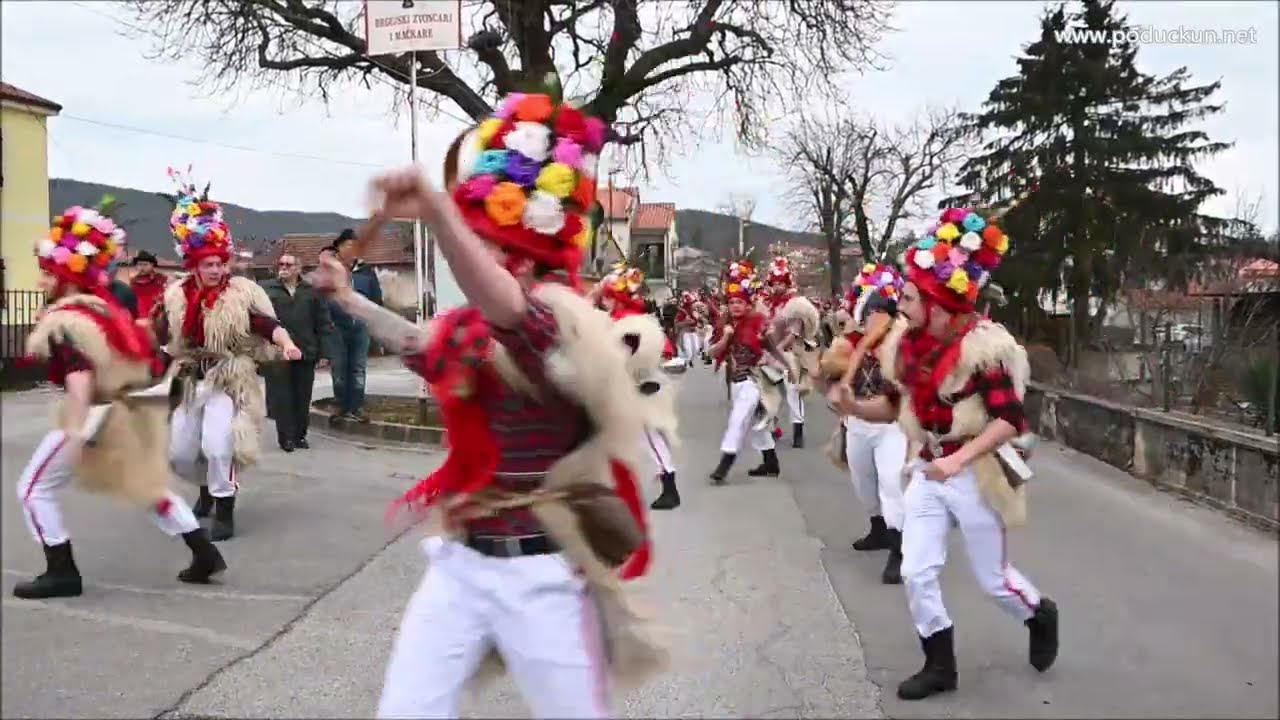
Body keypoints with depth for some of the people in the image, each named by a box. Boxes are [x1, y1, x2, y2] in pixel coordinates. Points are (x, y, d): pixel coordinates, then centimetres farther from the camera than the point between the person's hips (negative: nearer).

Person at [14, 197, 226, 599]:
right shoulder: (106, 306, 10)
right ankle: (204, 554, 17)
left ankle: (62, 572, 7)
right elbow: (141, 352, 17)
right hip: (129, 411, 8)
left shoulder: (64, 321, -16)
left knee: (34, 489, 6)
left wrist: (76, 430, -38)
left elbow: (78, 374, -31)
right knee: (147, 487, 19)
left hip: (95, 416, -8)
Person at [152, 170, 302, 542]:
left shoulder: (242, 292, -9)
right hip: (190, 382, 5)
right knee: (179, 453, 12)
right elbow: (160, 336, 11)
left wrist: (286, 343, -38)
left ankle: (224, 510, -5)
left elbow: (268, 324, -20)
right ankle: (208, 487, 43)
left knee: (217, 445, -22)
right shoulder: (176, 295, 3)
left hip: (230, 380, -5)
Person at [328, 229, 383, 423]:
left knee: (359, 368, 7)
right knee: (338, 368, 5)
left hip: (361, 326, 2)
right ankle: (342, 407, 14)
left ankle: (357, 407, 14)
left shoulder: (366, 270, 6)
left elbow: (376, 298, 9)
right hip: (337, 327, -2)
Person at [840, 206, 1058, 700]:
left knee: (993, 579, 10)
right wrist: (854, 406, -9)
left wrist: (958, 460, -32)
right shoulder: (908, 344, 0)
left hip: (975, 475, -6)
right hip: (928, 474, 6)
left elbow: (1010, 420, -23)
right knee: (916, 574, 3)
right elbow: (897, 406, 10)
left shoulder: (981, 346, -21)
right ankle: (940, 666, 20)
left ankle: (1041, 616, 43)